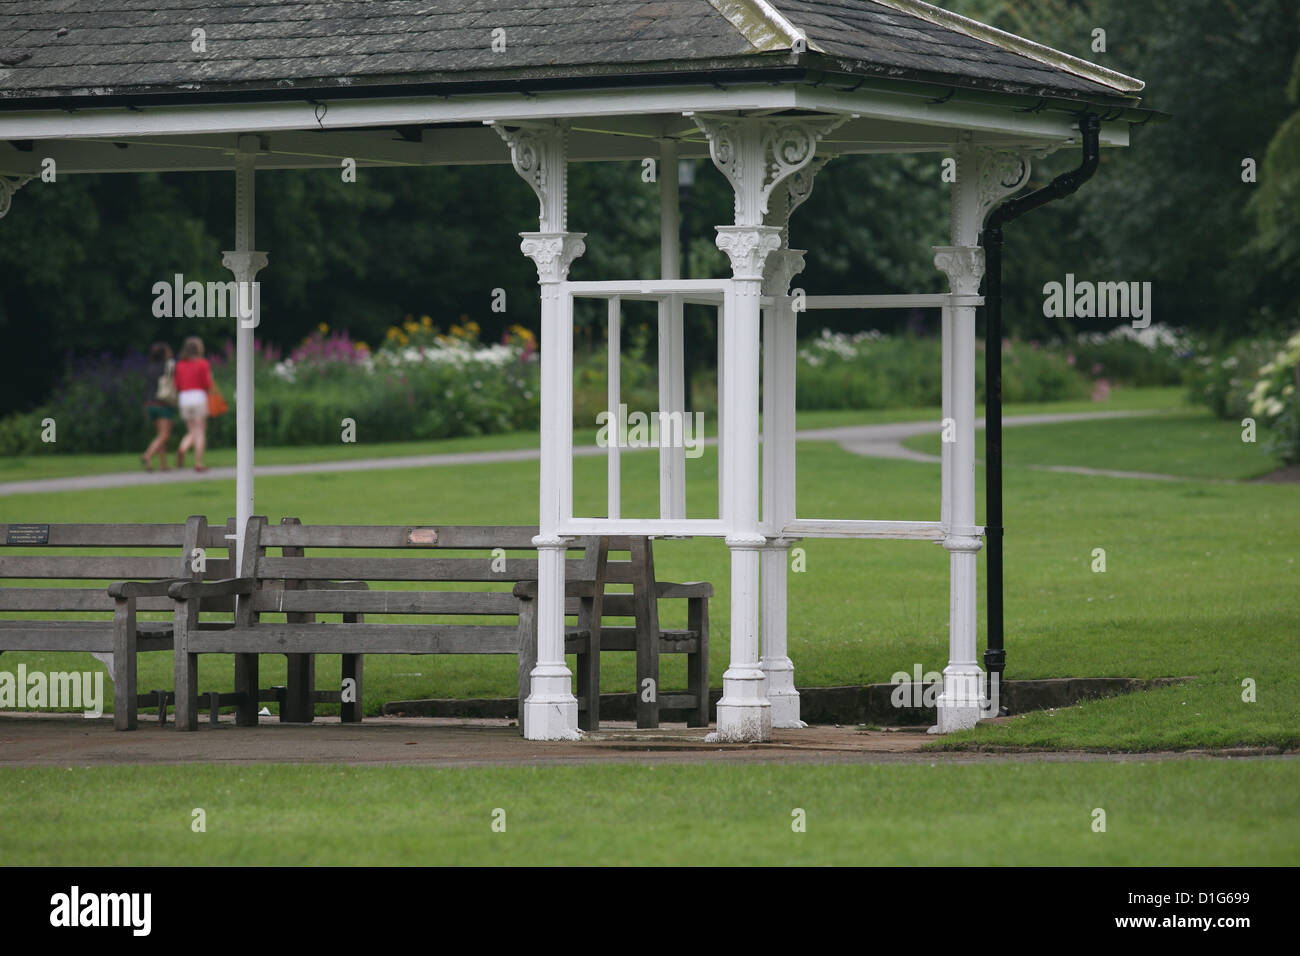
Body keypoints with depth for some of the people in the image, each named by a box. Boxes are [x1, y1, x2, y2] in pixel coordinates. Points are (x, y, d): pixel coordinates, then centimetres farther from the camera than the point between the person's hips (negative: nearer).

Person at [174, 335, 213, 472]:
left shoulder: (180, 365, 8)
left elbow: (178, 386, 7)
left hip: (184, 399, 4)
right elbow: (207, 385, -9)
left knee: (192, 433, 13)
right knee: (200, 433, 1)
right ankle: (199, 463, -4)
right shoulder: (202, 363, -6)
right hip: (199, 397, -4)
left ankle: (182, 449, -17)